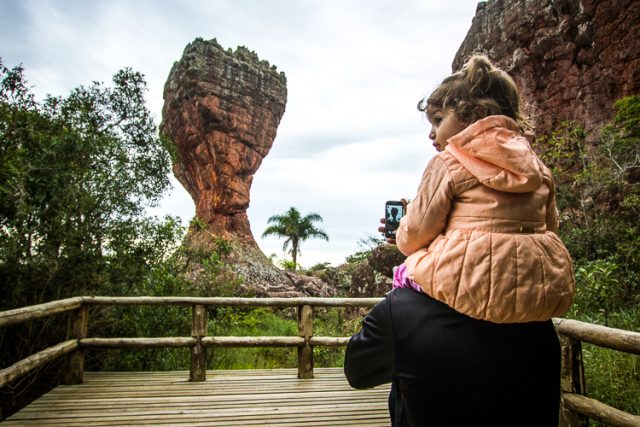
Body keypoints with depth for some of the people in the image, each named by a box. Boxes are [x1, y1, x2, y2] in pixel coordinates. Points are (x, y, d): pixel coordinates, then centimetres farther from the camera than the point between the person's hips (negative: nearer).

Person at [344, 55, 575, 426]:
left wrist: (403, 231, 16)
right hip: (537, 298, 7)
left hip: (466, 291, -7)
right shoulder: (538, 167, 11)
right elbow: (549, 230, 21)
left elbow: (414, 237, -7)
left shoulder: (451, 160, -7)